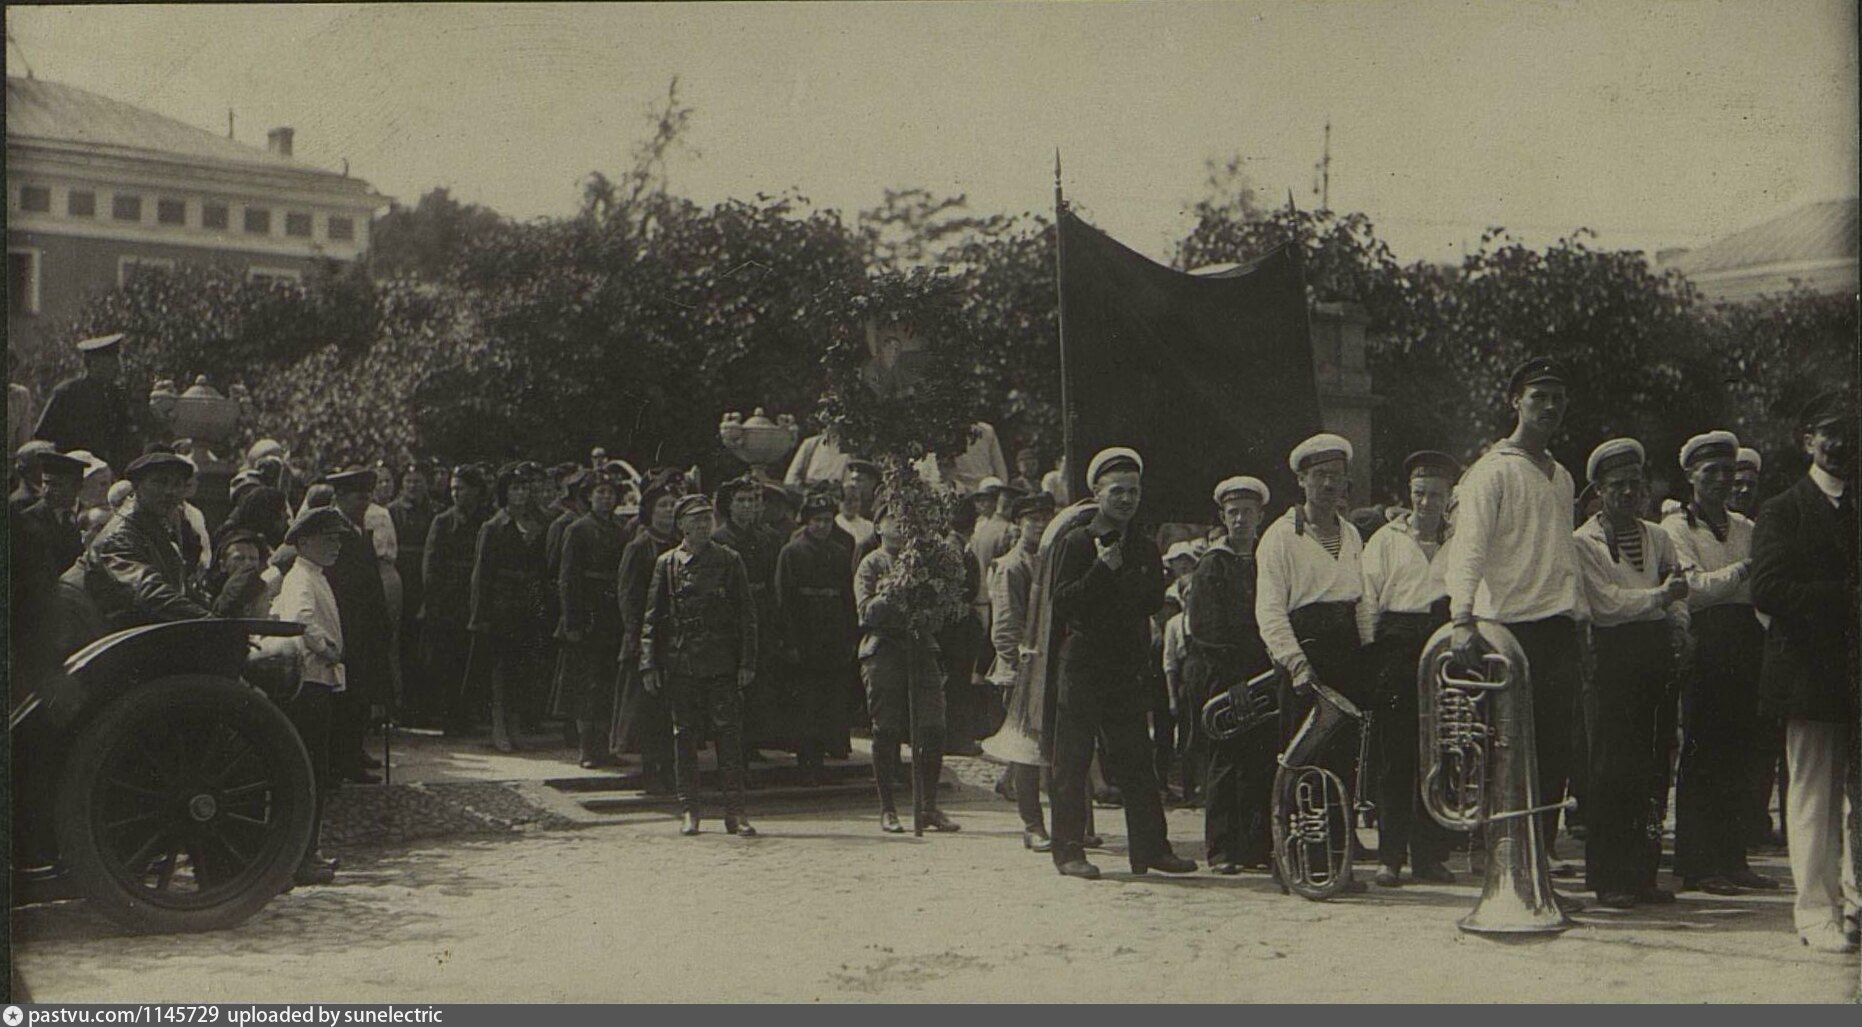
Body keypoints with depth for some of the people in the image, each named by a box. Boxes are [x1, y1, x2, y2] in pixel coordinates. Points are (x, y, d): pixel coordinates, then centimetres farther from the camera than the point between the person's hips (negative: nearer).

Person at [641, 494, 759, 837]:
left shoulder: (728, 561, 6)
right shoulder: (667, 563, 7)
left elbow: (746, 613, 6)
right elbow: (652, 617, 8)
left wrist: (747, 662, -2)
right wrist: (649, 665, 1)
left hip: (722, 664, 0)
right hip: (680, 664, 1)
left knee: (730, 733, -3)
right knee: (685, 735, 5)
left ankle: (734, 811, 1)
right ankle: (688, 811, 13)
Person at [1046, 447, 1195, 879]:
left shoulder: (1146, 548, 14)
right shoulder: (1076, 543, -1)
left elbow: (1154, 600, 3)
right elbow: (1062, 604, -9)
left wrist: (1117, 577, -9)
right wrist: (1102, 571, -17)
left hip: (1128, 665, 4)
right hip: (1082, 663, -4)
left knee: (1135, 760, 7)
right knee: (1072, 761, -1)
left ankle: (1151, 848, 11)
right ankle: (1068, 850, 3)